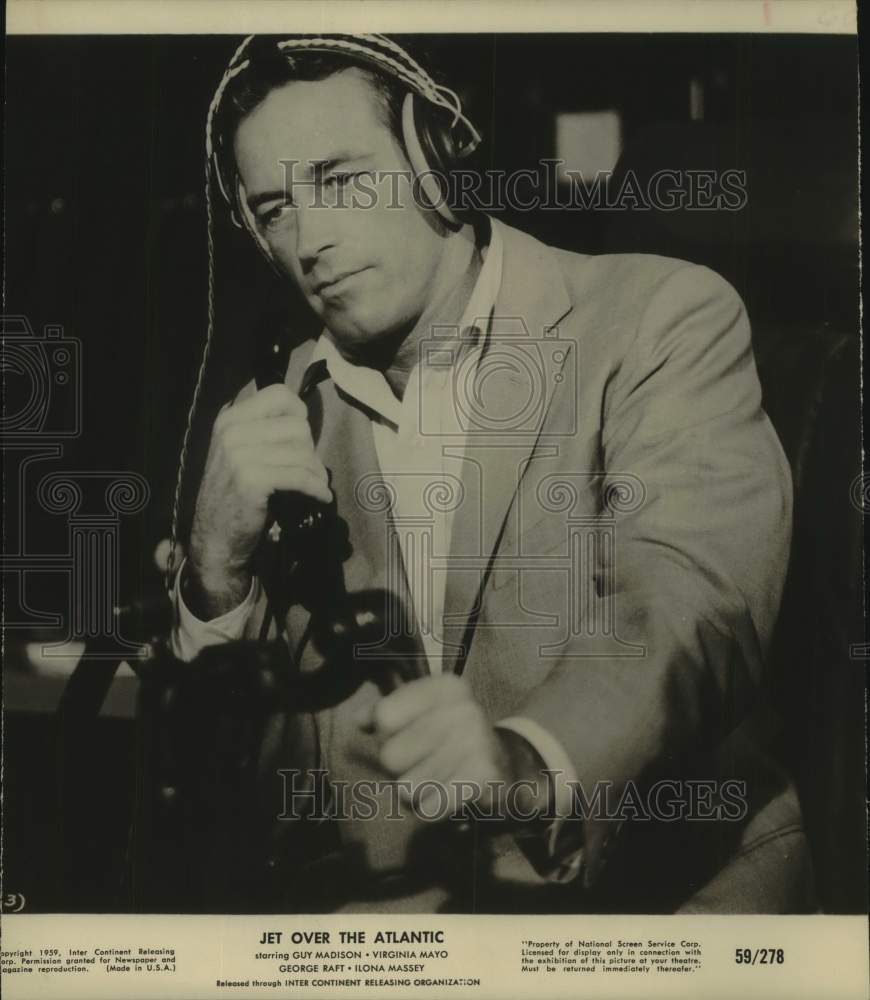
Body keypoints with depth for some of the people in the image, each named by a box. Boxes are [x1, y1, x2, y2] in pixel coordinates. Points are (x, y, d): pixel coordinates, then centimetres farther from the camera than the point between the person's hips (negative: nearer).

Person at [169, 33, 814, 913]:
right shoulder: (278, 420, 8)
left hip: (665, 891, -2)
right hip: (379, 900, 3)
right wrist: (221, 566, -12)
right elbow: (234, 759, 7)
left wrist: (530, 764, -38)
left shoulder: (663, 320, -4)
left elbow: (691, 599, -20)